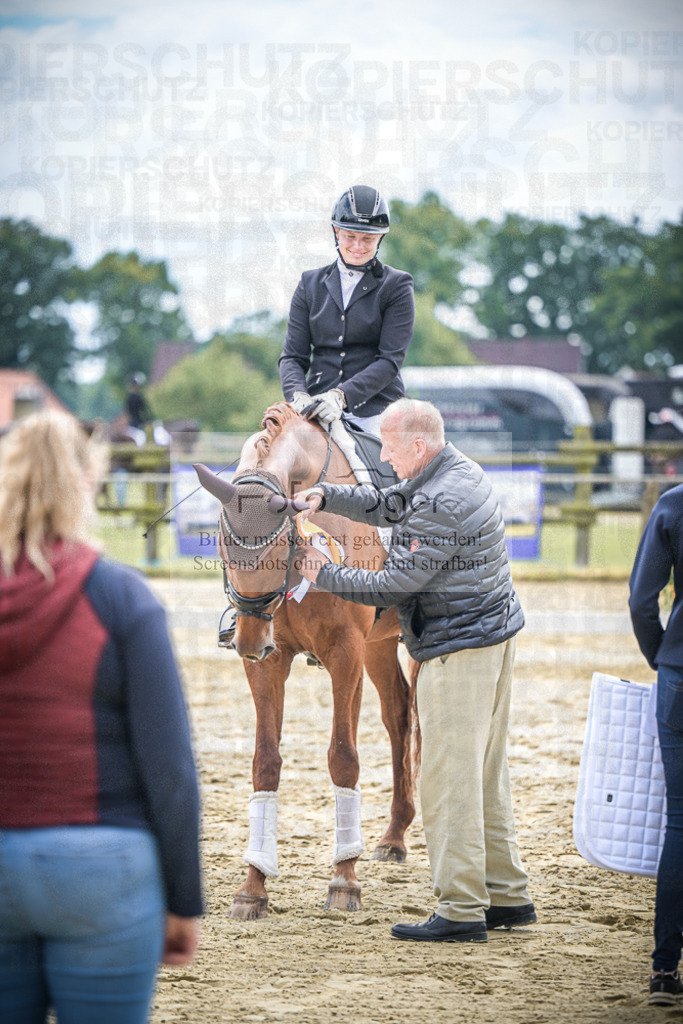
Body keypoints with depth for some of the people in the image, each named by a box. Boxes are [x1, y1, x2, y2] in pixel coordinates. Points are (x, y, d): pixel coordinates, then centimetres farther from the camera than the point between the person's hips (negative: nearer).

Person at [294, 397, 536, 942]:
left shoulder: (443, 504, -23)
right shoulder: (456, 470, 9)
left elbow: (395, 585, -20)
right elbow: (386, 505, 20)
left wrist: (326, 576, -8)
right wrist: (326, 496, 6)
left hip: (458, 649, -11)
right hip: (494, 632, 11)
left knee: (449, 779, -6)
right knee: (486, 773, 16)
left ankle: (462, 910, -5)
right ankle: (508, 895, 22)